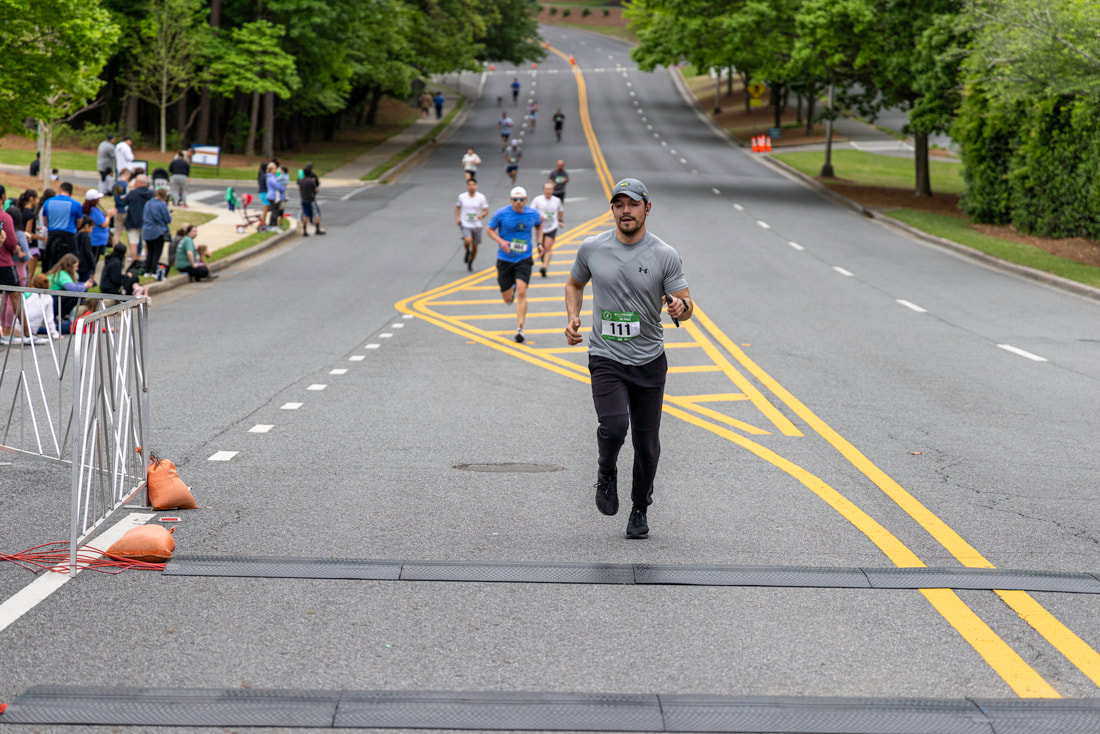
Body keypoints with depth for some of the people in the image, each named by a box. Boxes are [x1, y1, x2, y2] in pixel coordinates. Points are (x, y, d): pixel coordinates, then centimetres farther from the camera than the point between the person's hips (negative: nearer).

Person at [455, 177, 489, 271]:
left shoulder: (481, 197, -5)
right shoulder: (462, 197, -2)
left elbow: (486, 211, -3)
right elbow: (457, 207, 15)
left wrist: (482, 215, -26)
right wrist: (457, 218, 1)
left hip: (476, 225, 1)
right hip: (465, 225, -1)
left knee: (475, 247, 9)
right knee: (468, 241, -28)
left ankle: (470, 263, 35)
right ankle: (467, 251, 7)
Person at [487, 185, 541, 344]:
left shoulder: (533, 214, -2)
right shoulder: (501, 213, -9)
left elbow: (538, 225, 20)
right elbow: (490, 230, 1)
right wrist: (501, 241, -17)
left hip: (524, 259, 0)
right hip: (505, 259, 0)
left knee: (521, 293, -17)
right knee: (507, 298, 7)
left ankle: (520, 329, -11)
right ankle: (511, 289, 46)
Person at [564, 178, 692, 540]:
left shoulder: (665, 255, -4)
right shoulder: (592, 248, 0)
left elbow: (687, 305, -3)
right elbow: (575, 284, 19)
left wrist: (681, 306, -26)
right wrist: (572, 318, 2)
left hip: (649, 360, 1)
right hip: (606, 357, -1)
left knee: (647, 442, 5)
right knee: (614, 425, -23)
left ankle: (640, 510, 27)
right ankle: (606, 473, 9)